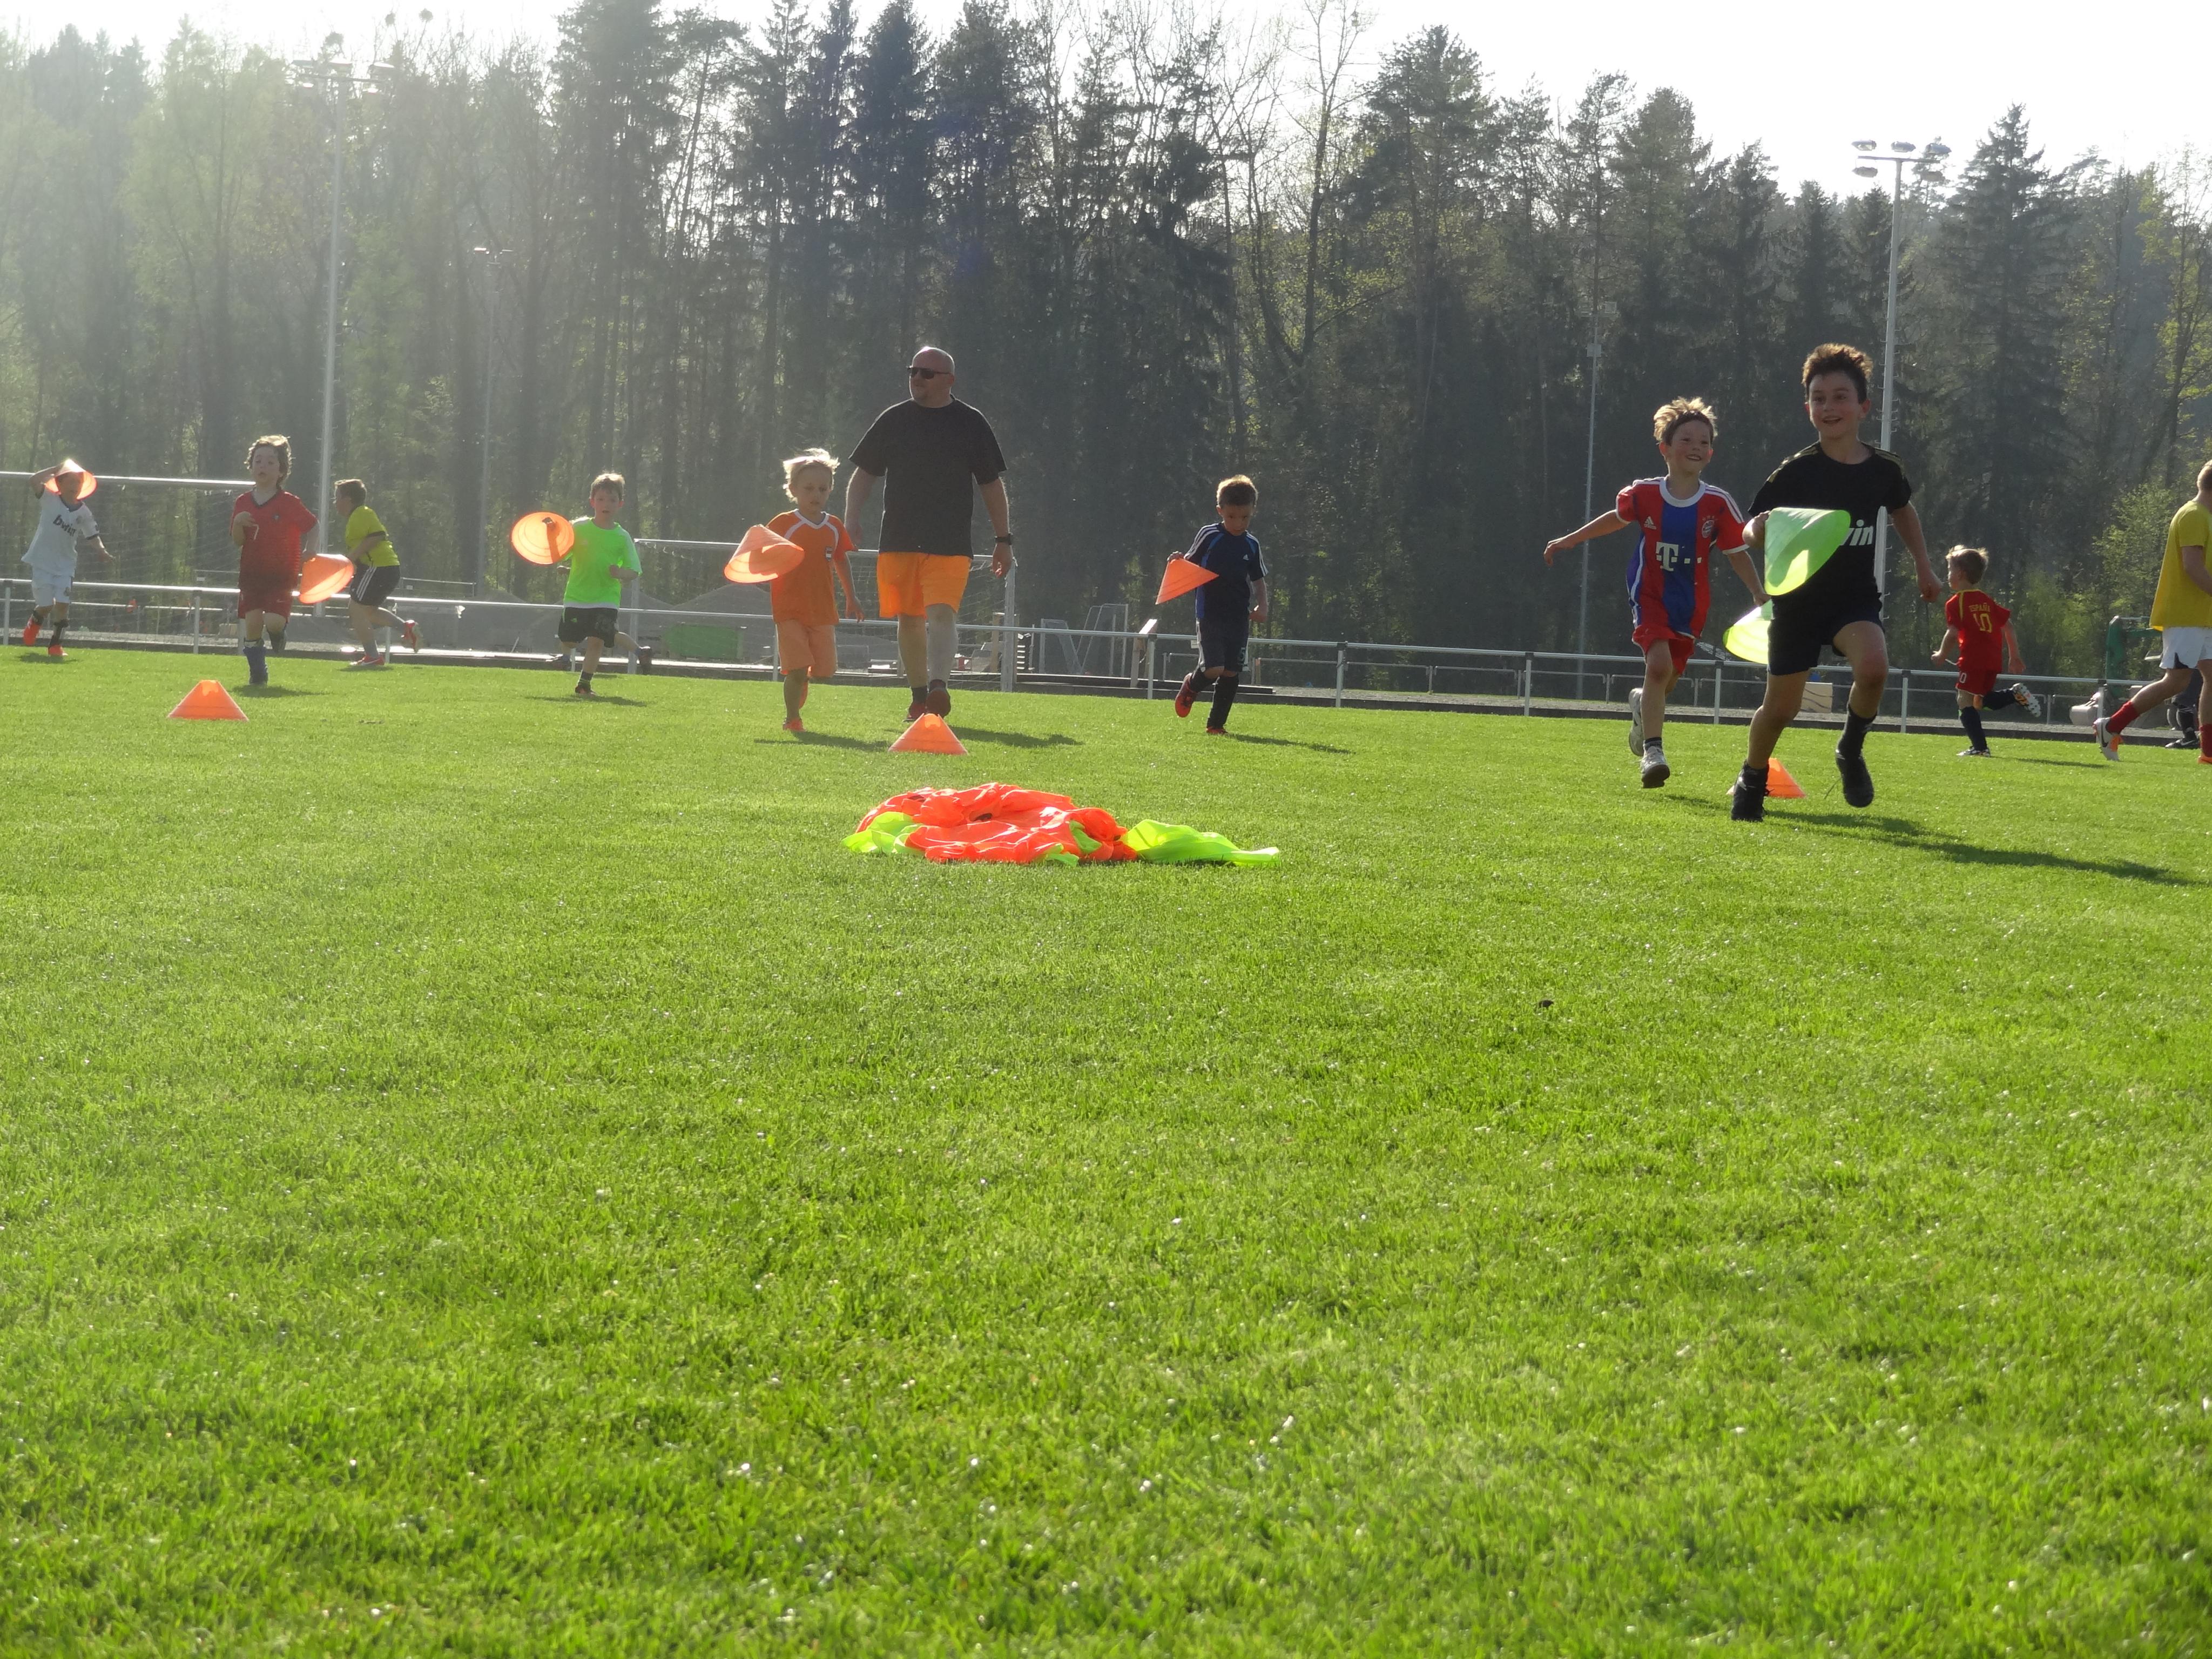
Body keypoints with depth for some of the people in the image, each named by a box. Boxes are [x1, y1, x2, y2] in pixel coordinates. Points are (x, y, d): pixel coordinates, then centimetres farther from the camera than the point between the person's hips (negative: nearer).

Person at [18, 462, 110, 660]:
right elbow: (35, 480, -20)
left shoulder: (84, 513, 2)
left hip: (66, 565, 2)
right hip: (42, 562, -2)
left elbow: (92, 536, 9)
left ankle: (55, 645, 3)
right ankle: (35, 622, 33)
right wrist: (56, 470, -18)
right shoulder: (50, 500, -6)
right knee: (46, 606, -4)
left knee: (62, 604, -12)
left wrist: (102, 550, -10)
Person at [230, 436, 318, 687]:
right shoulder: (243, 503, 5)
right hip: (251, 573, 3)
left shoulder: (290, 504, -6)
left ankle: (278, 633, 21)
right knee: (252, 624, -5)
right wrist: (238, 523, -15)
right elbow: (237, 541, 4)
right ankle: (258, 674, 10)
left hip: (281, 574, -3)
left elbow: (313, 528, 3)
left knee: (274, 622, -18)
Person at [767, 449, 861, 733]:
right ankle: (792, 719, 5)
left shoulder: (834, 527, 8)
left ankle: (799, 686, 35)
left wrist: (852, 598, 25)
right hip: (790, 610, -4)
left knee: (824, 670, 3)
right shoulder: (782, 524, -5)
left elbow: (841, 561, 20)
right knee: (797, 669, -11)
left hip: (823, 610, 4)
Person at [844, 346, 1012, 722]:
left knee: (942, 613, -19)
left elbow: (993, 484, 9)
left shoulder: (970, 422, 5)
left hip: (950, 543, -3)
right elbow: (863, 476, 15)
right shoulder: (894, 419, 10)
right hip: (898, 541, 3)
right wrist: (850, 525, 3)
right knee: (909, 619, 6)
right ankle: (919, 694, 17)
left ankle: (939, 686, -31)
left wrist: (1003, 540, 6)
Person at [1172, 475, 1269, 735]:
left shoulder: (1251, 545, 7)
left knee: (1232, 673, 2)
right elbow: (1190, 565, 5)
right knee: (1213, 668, -15)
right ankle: (1191, 686, 19)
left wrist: (1262, 607, 1)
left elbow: (1259, 580, 16)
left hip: (1240, 618, 4)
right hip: (1211, 614, -4)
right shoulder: (1210, 536, -3)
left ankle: (1216, 724, 14)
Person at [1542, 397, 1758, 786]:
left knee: (1668, 675, 10)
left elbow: (1738, 553, -2)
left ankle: (1643, 704, 49)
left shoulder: (1718, 504, -10)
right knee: (1659, 663, -23)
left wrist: (1760, 596, -10)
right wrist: (1569, 540, 22)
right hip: (1650, 593, -2)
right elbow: (1617, 518, 13)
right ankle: (1653, 749, -15)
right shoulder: (1644, 495, -8)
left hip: (1691, 604, 2)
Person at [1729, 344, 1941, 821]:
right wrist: (1759, 532, -36)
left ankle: (1851, 751, -1)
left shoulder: (1883, 470, -4)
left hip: (1856, 597, 1)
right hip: (1799, 598, -1)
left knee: (1874, 667, -29)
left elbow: (1902, 510, 19)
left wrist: (1924, 566, 17)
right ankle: (1753, 779, 37)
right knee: (1781, 707, 6)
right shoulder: (1795, 473, -14)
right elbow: (1751, 530, -13)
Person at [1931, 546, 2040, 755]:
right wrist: (2014, 657, 24)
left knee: (1966, 701, -5)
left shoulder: (1955, 603, -3)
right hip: (1994, 660, 8)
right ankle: (2016, 695, 2)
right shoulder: (1986, 601, 19)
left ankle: (1980, 747, -13)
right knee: (1980, 701, 21)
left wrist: (1942, 654, 3)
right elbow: (2008, 626, 20)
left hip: (1973, 659, -8)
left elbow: (1953, 632, -13)